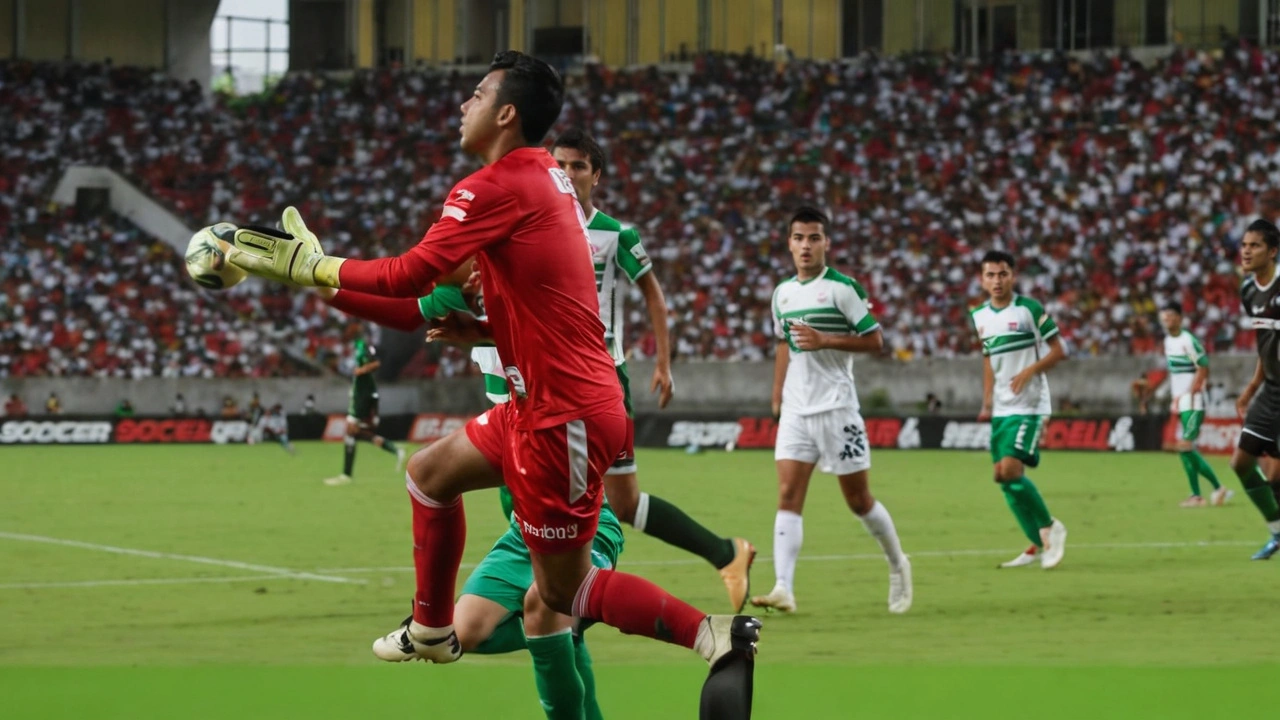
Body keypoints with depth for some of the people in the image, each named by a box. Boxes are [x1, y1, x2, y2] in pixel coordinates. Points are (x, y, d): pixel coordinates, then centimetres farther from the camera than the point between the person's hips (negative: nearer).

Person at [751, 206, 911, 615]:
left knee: (858, 499, 4)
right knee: (788, 494, -10)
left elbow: (875, 340, -8)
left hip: (837, 408, -5)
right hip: (796, 409, 5)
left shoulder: (842, 288, -7)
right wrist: (777, 396, 18)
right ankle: (784, 589, -18)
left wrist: (825, 340, -18)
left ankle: (897, 564, 29)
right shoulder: (783, 293, 10)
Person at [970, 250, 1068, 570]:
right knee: (1002, 476, 4)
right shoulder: (980, 316, 9)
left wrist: (1029, 372, -21)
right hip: (1001, 408, 7)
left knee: (1011, 468, -20)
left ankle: (1050, 528, -1)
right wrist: (987, 401, 14)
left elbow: (1058, 351, -7)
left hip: (1028, 405, -7)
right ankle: (1038, 545, 17)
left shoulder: (1030, 309, -9)